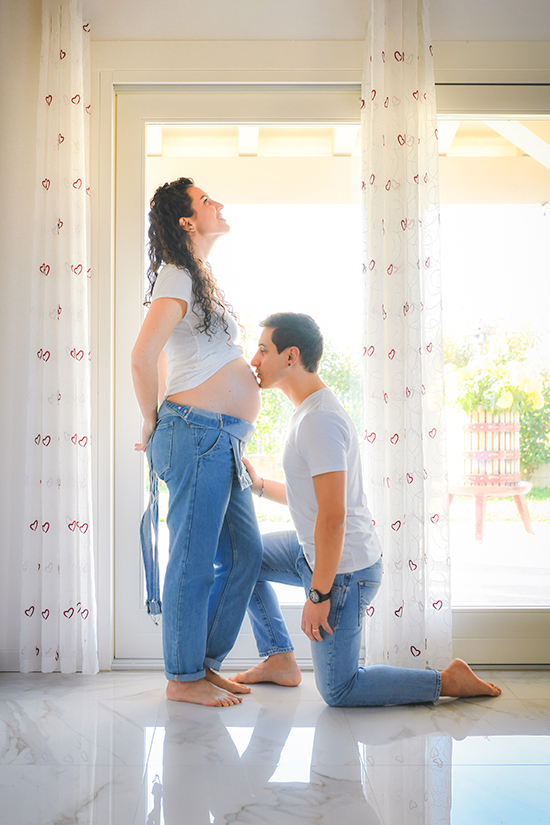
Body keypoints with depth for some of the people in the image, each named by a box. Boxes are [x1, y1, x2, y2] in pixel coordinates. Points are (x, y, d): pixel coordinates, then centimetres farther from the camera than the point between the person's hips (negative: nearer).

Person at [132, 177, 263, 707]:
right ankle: (183, 678, 12)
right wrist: (153, 428, -6)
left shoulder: (200, 279, 23)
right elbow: (143, 358, -17)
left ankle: (207, 664, 23)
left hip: (224, 442, 9)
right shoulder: (176, 276, -7)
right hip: (197, 433, -9)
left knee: (244, 554, 11)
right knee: (194, 562, -2)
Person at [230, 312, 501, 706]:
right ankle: (279, 660, 24)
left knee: (338, 691, 0)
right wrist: (259, 484, 15)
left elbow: (333, 516, -27)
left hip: (345, 569, -10)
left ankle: (449, 680, 6)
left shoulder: (319, 419, -23)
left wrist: (318, 594, -23)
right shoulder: (311, 408, 9)